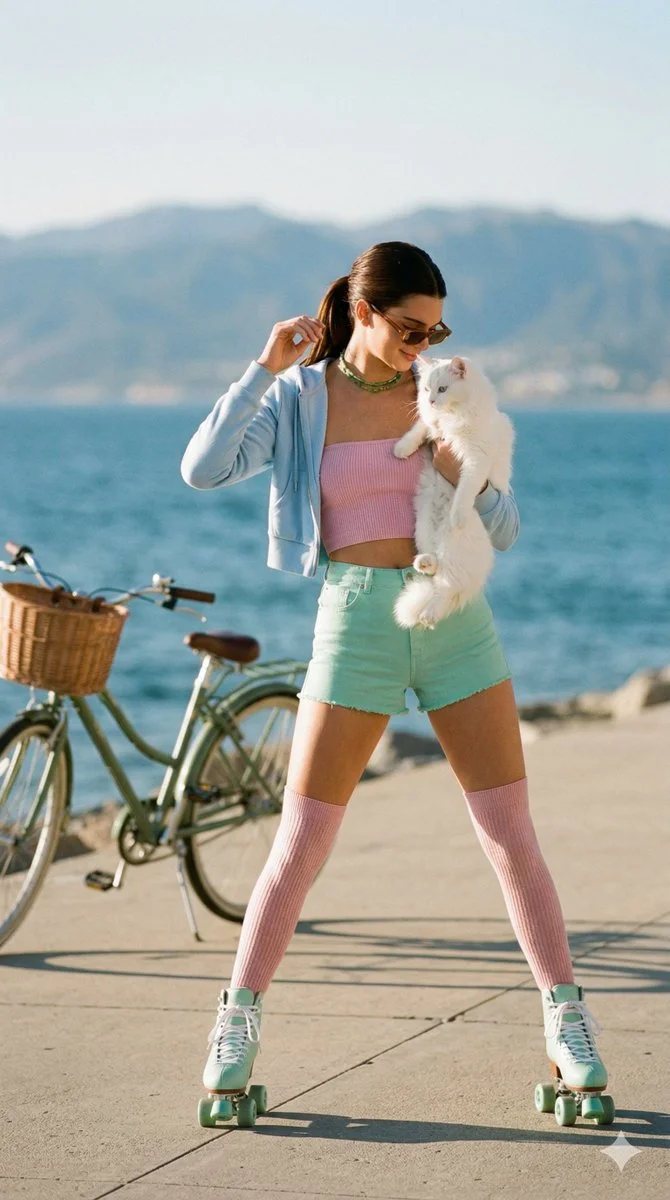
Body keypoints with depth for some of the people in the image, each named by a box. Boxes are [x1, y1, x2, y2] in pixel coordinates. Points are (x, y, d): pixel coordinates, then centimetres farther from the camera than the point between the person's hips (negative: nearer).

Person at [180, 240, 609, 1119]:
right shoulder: (297, 402, 1)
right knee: (301, 843, -2)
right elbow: (203, 469, -15)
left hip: (455, 620, 2)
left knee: (512, 834, 0)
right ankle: (237, 1025, 11)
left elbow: (505, 533, 6)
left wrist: (464, 476, -14)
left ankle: (568, 1025, 10)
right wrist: (266, 368, -15)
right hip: (355, 623, -2)